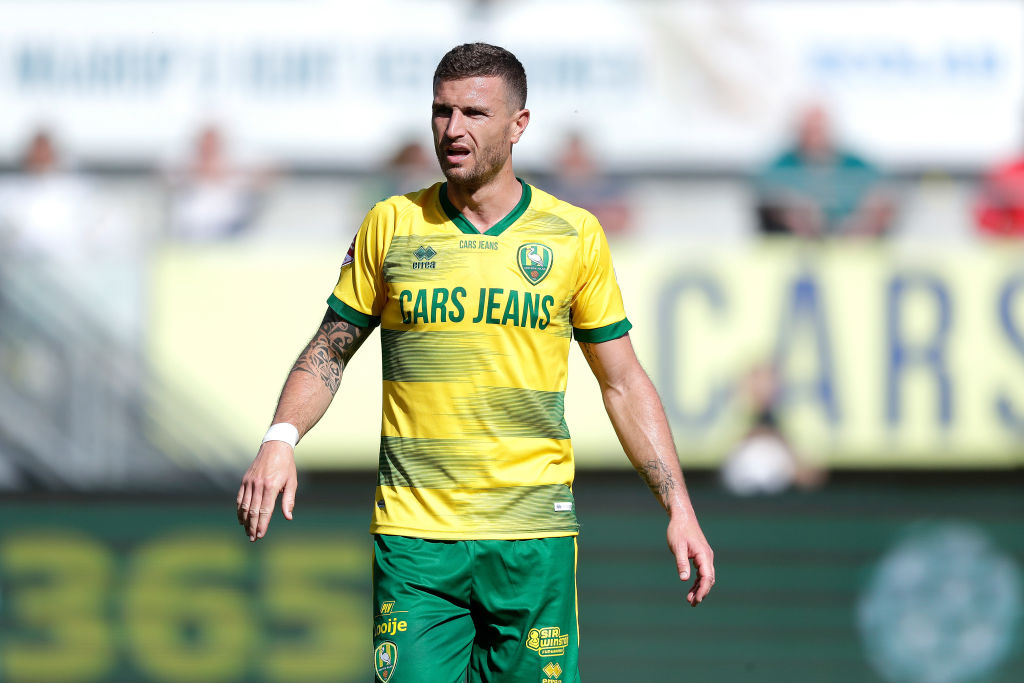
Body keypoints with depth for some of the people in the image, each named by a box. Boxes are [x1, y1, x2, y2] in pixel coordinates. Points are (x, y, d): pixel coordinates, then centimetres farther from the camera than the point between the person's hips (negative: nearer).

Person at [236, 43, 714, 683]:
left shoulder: (574, 235, 3)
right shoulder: (391, 225, 4)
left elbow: (623, 383, 9)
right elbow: (329, 352, 11)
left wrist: (680, 509, 3)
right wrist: (281, 438, -8)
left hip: (536, 539, 0)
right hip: (413, 536, 0)